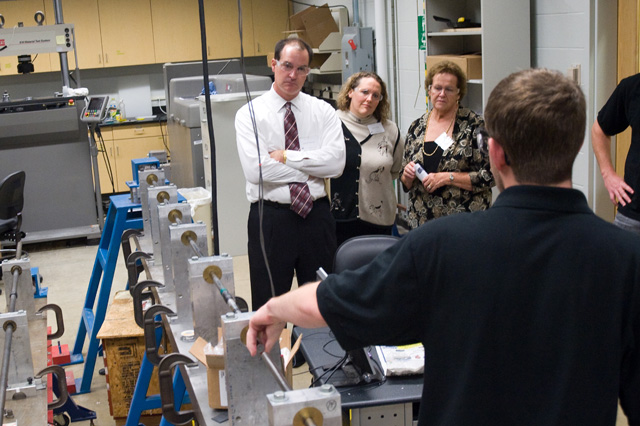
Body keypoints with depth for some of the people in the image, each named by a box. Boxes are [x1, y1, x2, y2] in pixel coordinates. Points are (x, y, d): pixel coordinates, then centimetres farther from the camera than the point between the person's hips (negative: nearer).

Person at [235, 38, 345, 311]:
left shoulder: (323, 111, 5)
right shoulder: (250, 114, -2)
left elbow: (336, 162, -10)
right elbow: (255, 170, -16)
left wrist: (286, 156, -13)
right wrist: (311, 168, -11)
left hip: (316, 215, 2)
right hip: (271, 219, -2)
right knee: (268, 303, 8)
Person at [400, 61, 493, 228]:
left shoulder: (474, 125, -6)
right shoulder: (416, 127, 8)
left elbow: (489, 176, -11)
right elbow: (406, 184, 15)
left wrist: (447, 177, -17)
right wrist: (408, 175, -7)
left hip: (464, 221, -4)